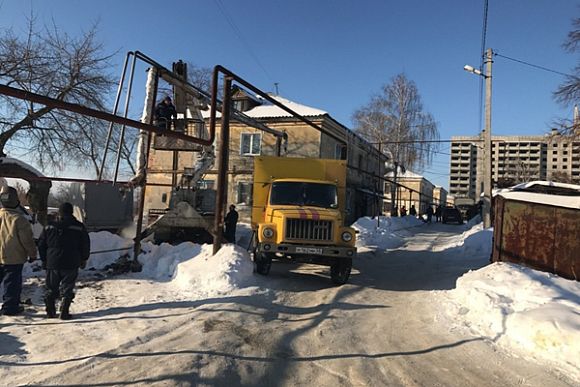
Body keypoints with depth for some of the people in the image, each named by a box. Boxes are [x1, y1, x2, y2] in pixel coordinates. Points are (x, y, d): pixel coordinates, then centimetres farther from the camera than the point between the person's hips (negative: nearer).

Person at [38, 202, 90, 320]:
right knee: (67, 288, 4)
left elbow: (41, 245, 8)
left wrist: (44, 260, 18)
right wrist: (83, 259, 13)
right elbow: (85, 245, 1)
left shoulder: (49, 227, 2)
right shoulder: (79, 227, -4)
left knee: (51, 288, 14)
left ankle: (50, 311, 19)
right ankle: (64, 312, 1)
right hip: (71, 264, -2)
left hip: (52, 263, 2)